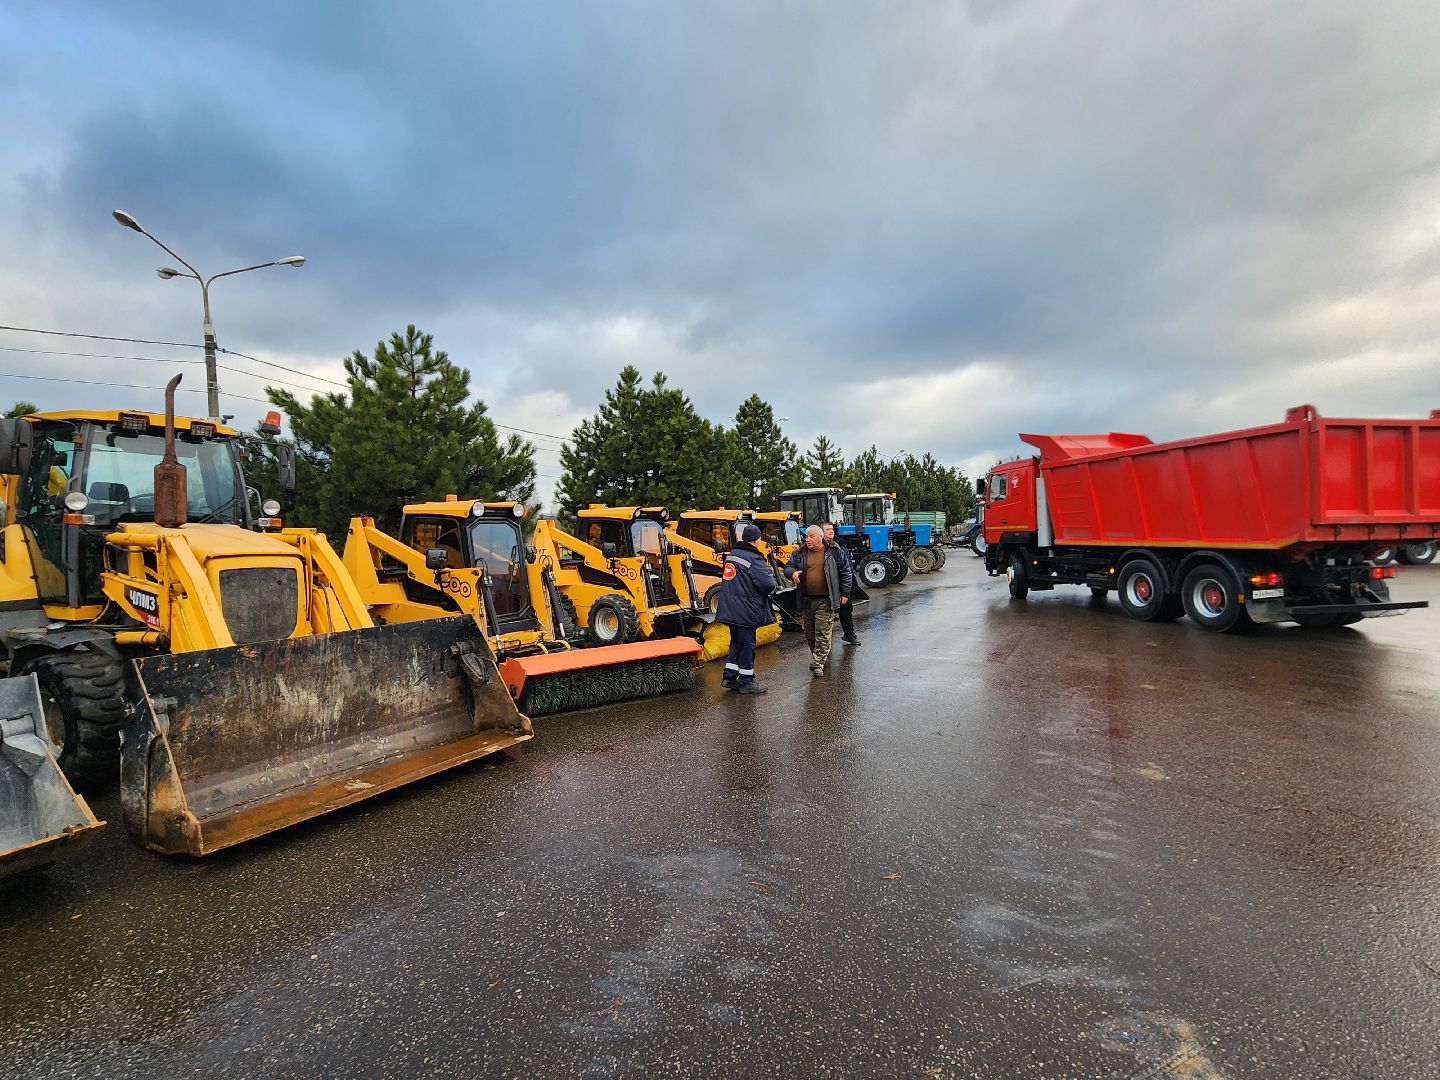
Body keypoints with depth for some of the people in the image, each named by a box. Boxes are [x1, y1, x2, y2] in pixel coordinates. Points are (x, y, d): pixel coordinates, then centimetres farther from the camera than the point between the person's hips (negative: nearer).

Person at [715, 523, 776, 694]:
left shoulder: (731, 554, 10)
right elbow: (768, 584, -22)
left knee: (736, 642, 19)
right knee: (747, 644, 3)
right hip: (746, 610, -8)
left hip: (729, 608, 8)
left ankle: (729, 677, 21)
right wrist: (768, 571, 1)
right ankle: (745, 681, 13)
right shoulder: (753, 559, -17)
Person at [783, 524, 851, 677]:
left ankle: (818, 663, -2)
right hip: (807, 600, 4)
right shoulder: (800, 553, 5)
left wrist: (845, 593, 3)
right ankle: (822, 657, 30)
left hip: (825, 601, -4)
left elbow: (845, 572, 5)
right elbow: (787, 566, 11)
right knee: (809, 633, 12)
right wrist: (793, 573, -13)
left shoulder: (833, 552, -1)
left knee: (823, 633, -6)